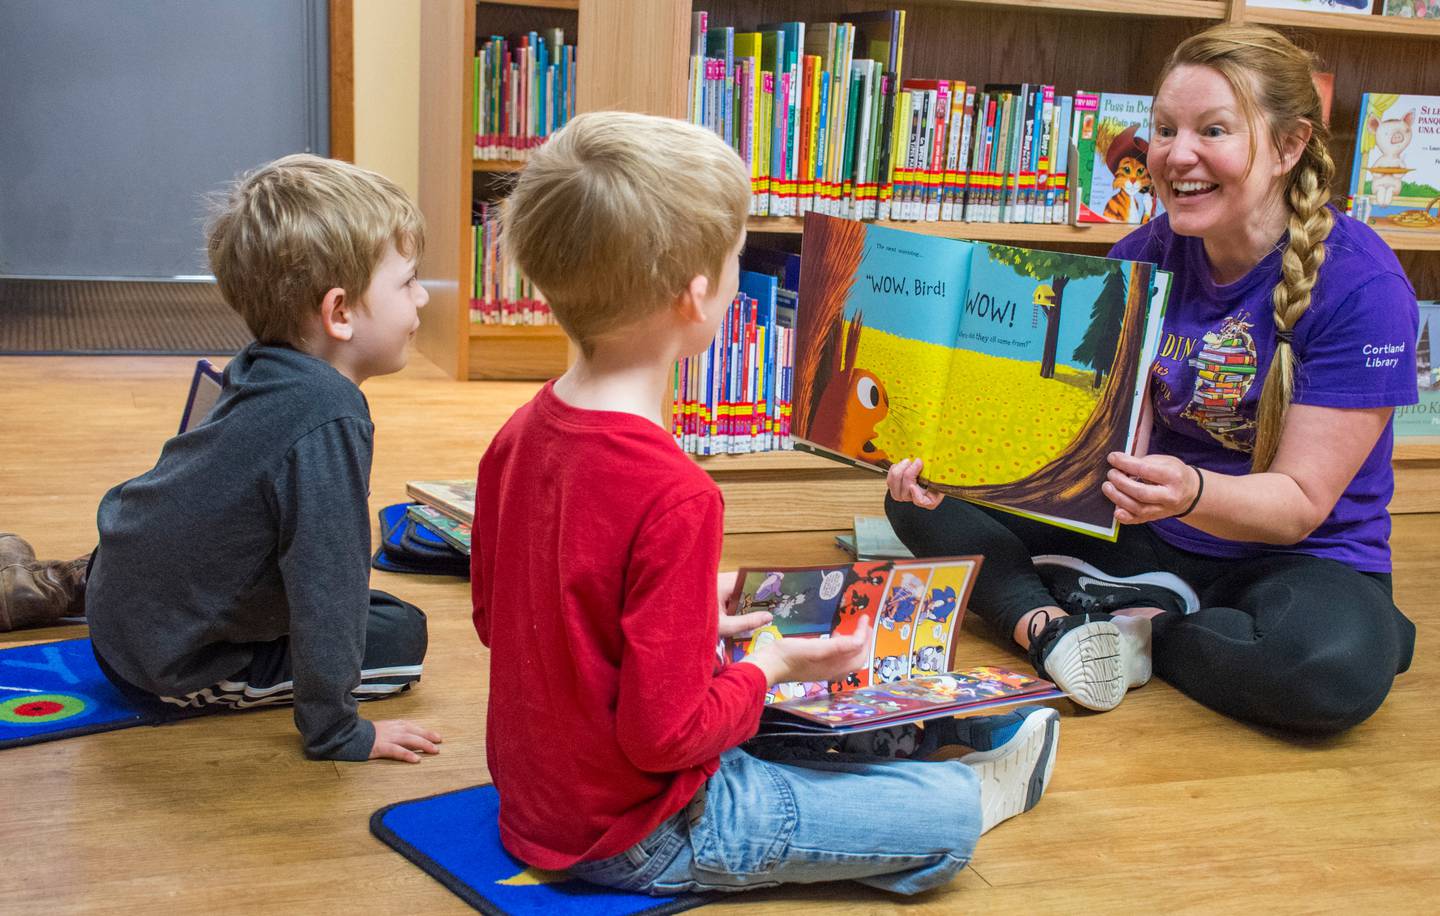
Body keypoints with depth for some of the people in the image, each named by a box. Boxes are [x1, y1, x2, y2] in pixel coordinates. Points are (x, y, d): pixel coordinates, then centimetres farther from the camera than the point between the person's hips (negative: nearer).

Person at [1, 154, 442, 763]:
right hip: (171, 670, -8)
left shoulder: (260, 370, -2)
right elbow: (324, 585, -27)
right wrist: (336, 732, -17)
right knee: (401, 636, -4)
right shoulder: (327, 422, -30)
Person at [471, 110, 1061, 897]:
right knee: (943, 825, 4)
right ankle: (978, 790, 32)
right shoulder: (674, 495, -31)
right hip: (639, 841, -8)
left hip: (534, 796, 9)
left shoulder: (518, 437, -6)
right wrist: (769, 666, -11)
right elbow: (664, 734, -28)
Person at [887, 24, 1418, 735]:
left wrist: (1190, 493, -41)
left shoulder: (1361, 285, -19)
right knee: (924, 498, -7)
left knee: (1338, 668, -39)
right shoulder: (1144, 257, -3)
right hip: (1151, 539, 4)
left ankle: (1121, 622, -15)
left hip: (1299, 556, -4)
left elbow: (1301, 503, -20)